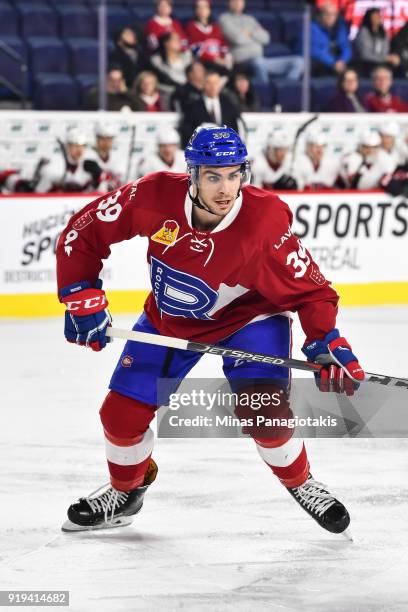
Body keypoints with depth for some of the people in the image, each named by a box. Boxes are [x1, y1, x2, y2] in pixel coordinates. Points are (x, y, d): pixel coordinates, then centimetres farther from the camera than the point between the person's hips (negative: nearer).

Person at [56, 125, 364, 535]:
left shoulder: (266, 221, -32)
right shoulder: (154, 197, -28)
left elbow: (309, 289, -22)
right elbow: (82, 234, -14)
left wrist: (326, 342, -35)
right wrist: (82, 297, -18)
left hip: (249, 316, -3)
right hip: (168, 317, 3)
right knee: (122, 413, 1)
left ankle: (301, 485, 6)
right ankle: (126, 491, 33)